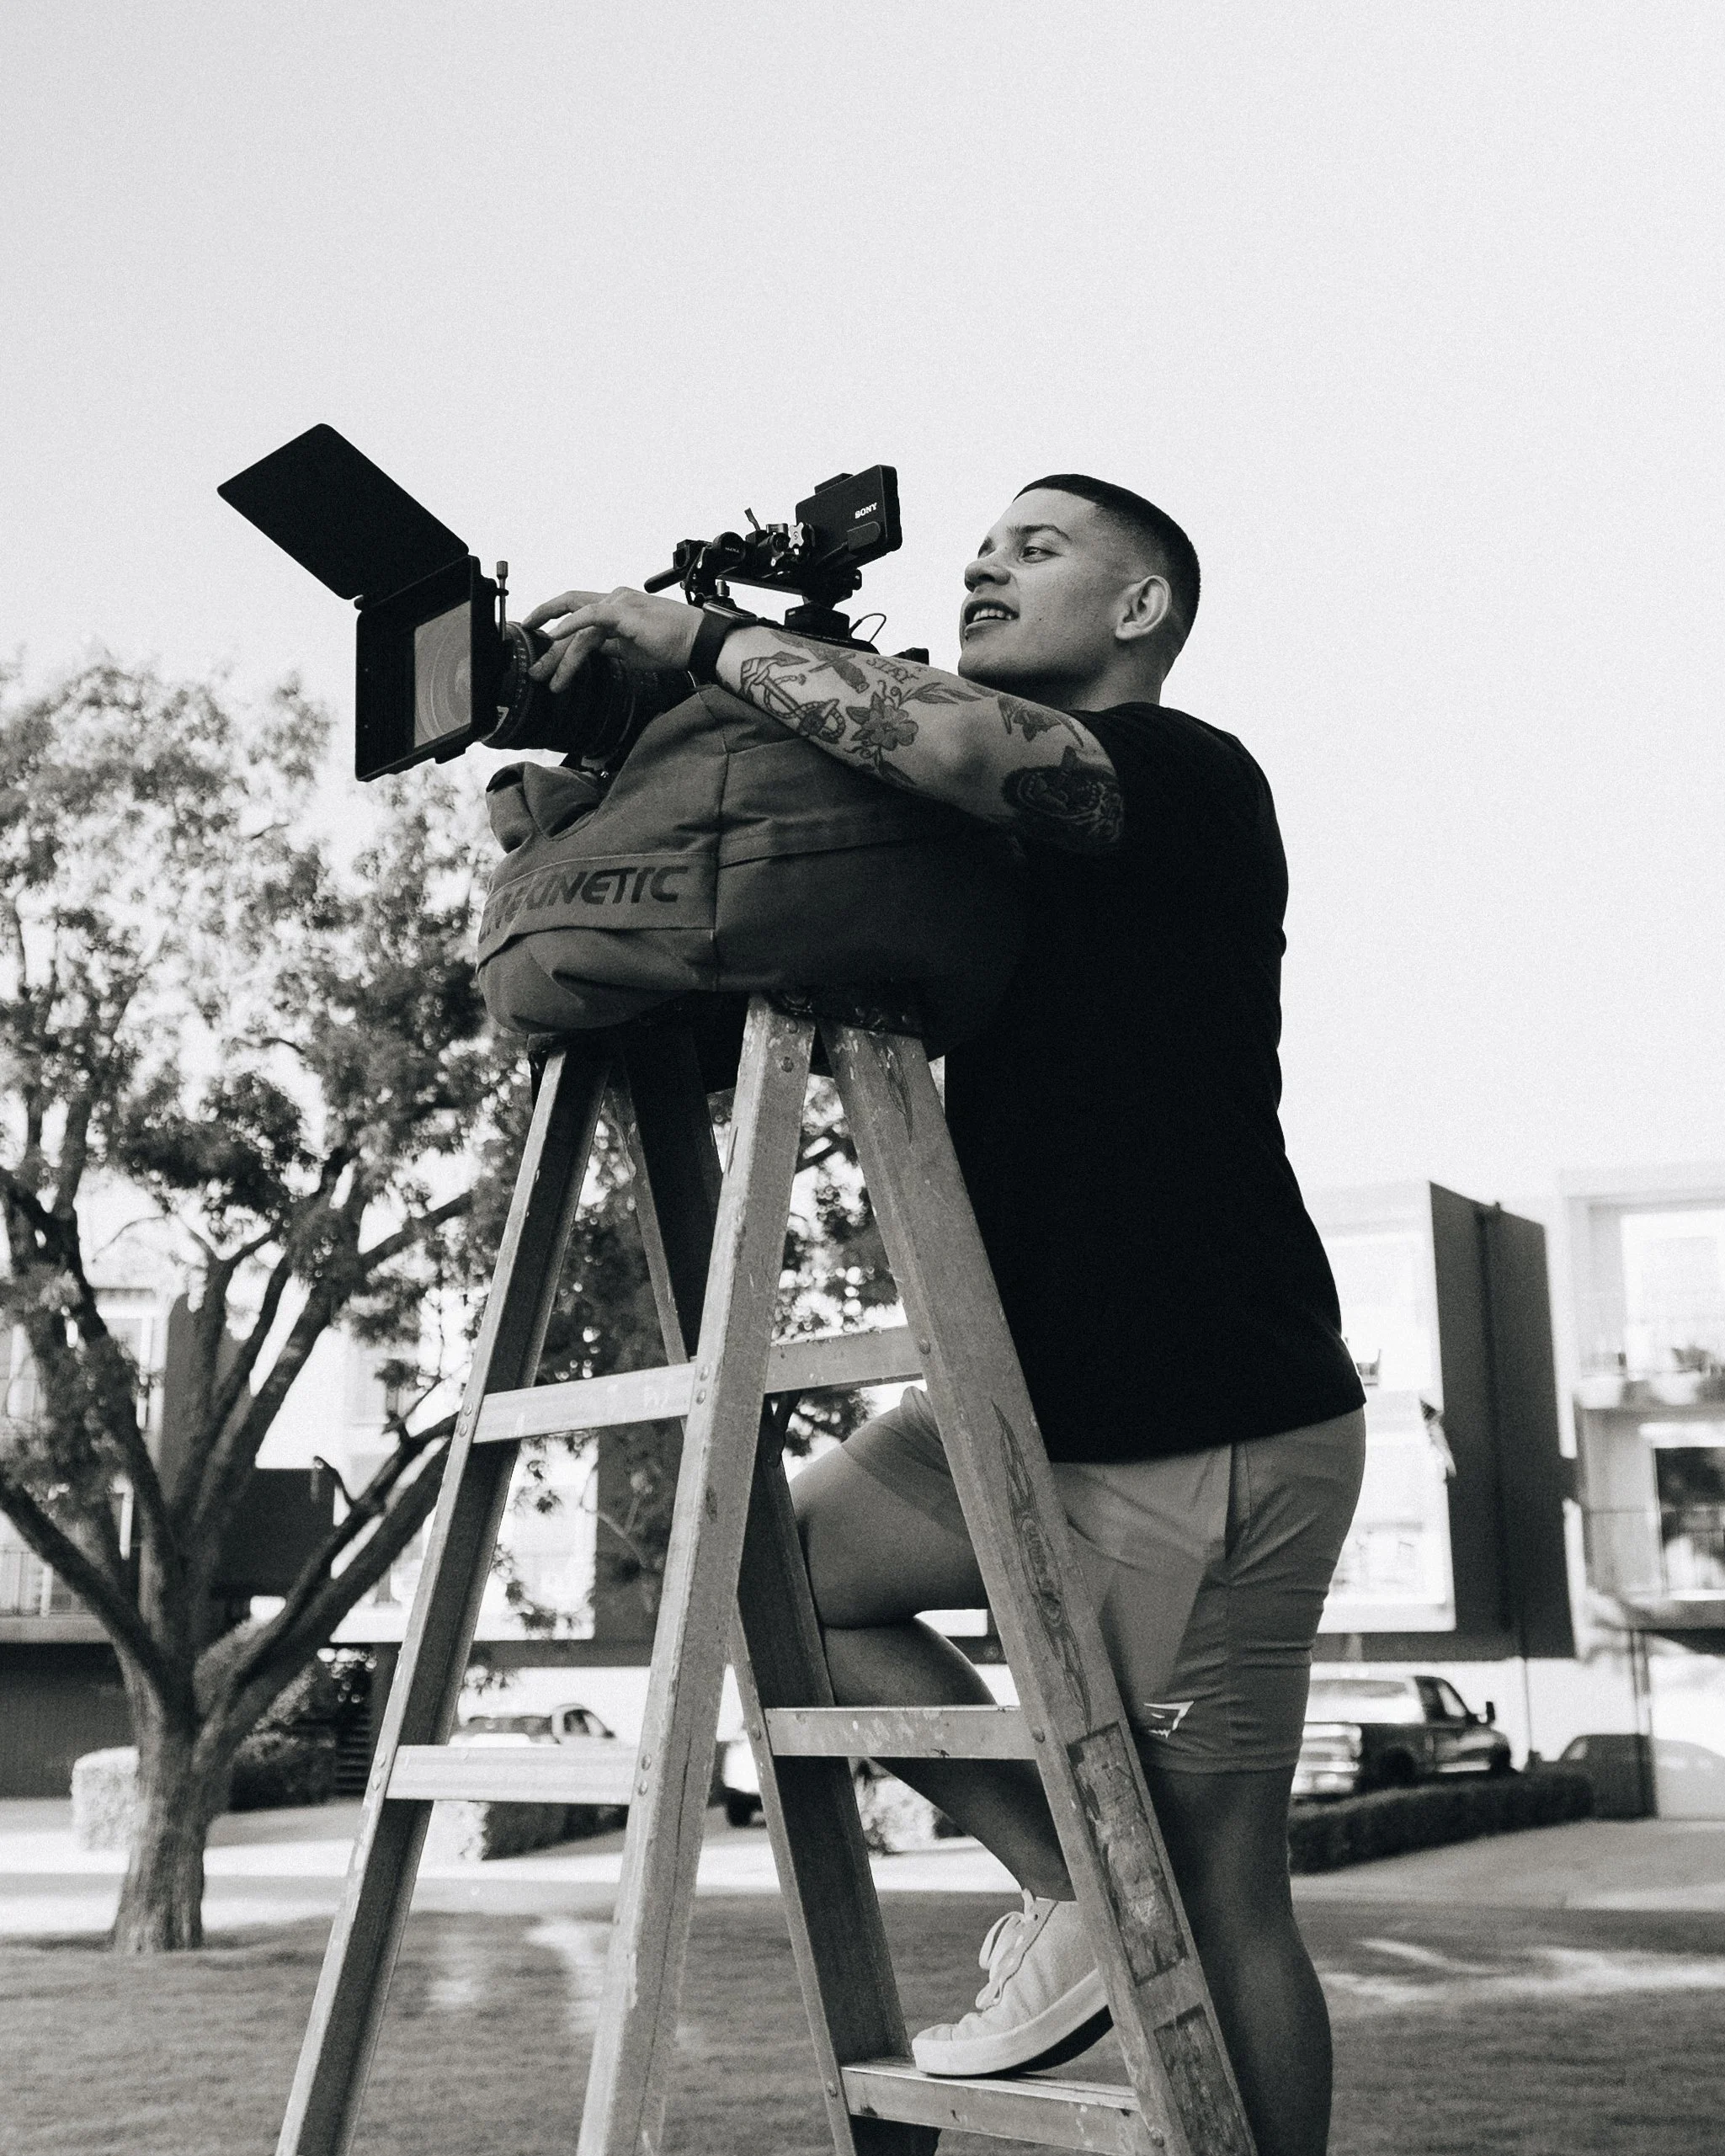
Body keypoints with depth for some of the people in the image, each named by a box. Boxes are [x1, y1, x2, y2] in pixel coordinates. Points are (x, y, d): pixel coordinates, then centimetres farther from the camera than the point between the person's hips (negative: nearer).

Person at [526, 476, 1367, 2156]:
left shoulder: (1190, 779, -11)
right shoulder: (977, 845, 16)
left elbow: (946, 737, -29)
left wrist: (695, 634, -17)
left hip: (1214, 1442, -8)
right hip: (1028, 1406, 8)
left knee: (1220, 1890, -2)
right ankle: (1067, 1889, 8)